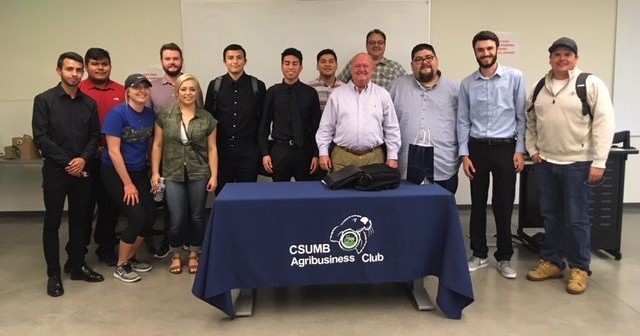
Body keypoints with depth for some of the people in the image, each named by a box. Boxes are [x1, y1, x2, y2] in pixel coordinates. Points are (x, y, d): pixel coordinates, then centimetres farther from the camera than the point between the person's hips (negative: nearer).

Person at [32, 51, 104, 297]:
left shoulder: (89, 103, 7)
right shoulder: (44, 100, -4)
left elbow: (95, 136, 6)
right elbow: (40, 137, -10)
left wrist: (83, 159, -11)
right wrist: (68, 162, -13)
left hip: (82, 171, 4)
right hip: (55, 171, -3)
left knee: (80, 220, 11)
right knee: (52, 222, 4)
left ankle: (78, 266, 25)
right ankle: (53, 274, 14)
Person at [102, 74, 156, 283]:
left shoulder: (150, 114, 0)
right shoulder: (117, 114, -17)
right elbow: (113, 151, -19)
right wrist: (127, 183, -18)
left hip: (139, 172, 6)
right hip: (115, 172, -6)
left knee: (150, 215, 1)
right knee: (137, 217, -12)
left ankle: (130, 258, 23)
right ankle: (120, 266, 8)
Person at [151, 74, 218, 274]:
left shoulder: (207, 119, 2)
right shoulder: (164, 117, 2)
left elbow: (212, 149, 2)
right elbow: (157, 146, 4)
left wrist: (214, 176, -3)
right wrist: (155, 172, -1)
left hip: (199, 174, 1)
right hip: (173, 174, 0)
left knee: (197, 216, 8)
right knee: (177, 218, -1)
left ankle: (194, 254, 27)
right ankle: (175, 255, 22)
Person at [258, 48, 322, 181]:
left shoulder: (310, 93, 2)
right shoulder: (272, 92, 1)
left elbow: (316, 126, 3)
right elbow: (264, 124, 3)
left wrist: (316, 154, -2)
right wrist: (265, 153, -1)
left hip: (304, 150, 0)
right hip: (279, 150, 0)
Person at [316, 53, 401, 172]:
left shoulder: (382, 94, 7)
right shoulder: (337, 94, 6)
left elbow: (392, 129, 7)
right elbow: (326, 127, 7)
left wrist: (392, 157, 2)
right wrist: (323, 153, 0)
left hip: (374, 157, 1)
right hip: (342, 157, 0)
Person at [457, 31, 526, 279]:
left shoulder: (515, 77, -1)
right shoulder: (467, 83, 4)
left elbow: (521, 116, 0)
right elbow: (463, 121, 5)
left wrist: (520, 150, -5)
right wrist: (464, 154, -1)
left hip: (505, 147, -2)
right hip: (477, 148, 2)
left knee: (503, 206, 4)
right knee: (478, 205, 9)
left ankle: (504, 257, 18)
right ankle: (479, 254, 22)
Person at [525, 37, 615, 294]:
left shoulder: (591, 84, -7)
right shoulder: (540, 87, 9)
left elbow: (604, 124, -11)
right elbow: (530, 121, 18)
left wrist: (599, 162, -15)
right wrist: (533, 150, 6)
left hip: (578, 163, -5)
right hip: (545, 163, 5)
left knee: (576, 219, 0)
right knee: (550, 216, 12)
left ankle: (580, 269, 14)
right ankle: (552, 262, 25)